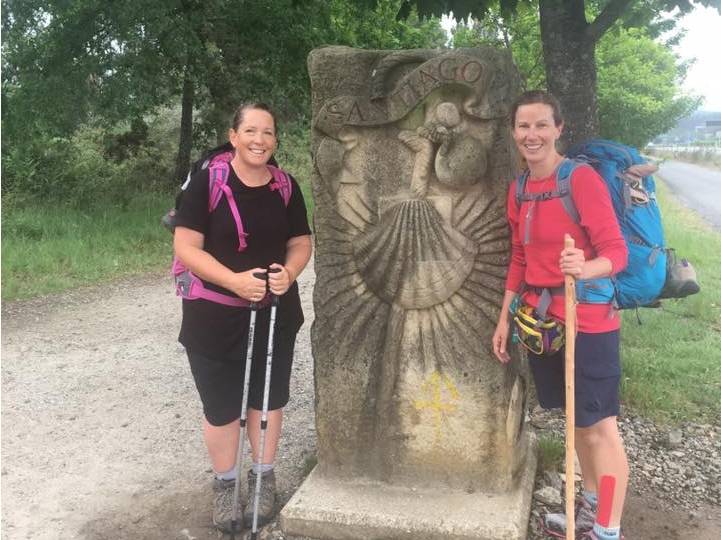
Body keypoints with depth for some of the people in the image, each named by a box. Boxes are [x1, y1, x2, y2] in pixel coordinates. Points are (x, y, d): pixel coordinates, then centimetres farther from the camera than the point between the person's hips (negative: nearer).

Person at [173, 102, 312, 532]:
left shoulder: (286, 187, 1)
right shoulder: (206, 181, -12)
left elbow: (301, 243, 7)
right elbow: (186, 247, -15)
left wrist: (289, 273, -15)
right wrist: (234, 280, -27)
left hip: (275, 315, 3)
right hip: (214, 317, -3)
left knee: (267, 398, 15)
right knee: (220, 405, 10)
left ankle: (263, 478, 36)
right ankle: (225, 484, 32)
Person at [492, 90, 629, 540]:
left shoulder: (583, 178, -15)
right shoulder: (518, 190, 7)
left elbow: (617, 252, -16)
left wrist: (585, 269, -37)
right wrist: (505, 318, 12)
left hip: (588, 321, -7)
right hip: (540, 318, 7)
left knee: (599, 426, 2)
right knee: (576, 418, 20)